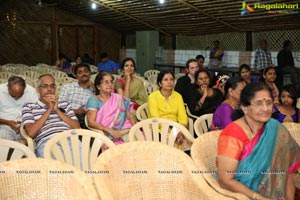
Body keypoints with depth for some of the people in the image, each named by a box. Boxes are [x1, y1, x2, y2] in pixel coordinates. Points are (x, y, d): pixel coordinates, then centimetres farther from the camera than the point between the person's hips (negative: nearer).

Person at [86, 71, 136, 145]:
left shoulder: (119, 99, 18)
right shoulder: (94, 100, 6)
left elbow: (131, 117, 15)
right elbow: (91, 122, -6)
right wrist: (111, 131, -17)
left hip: (124, 133, 5)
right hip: (106, 136, -5)